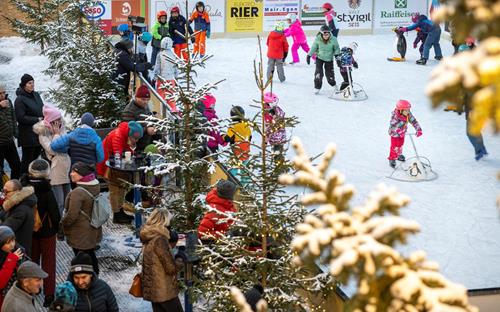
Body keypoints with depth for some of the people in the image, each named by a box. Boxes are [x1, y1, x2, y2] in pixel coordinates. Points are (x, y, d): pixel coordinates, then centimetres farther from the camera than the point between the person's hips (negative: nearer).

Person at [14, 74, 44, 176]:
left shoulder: (36, 95, 11)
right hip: (28, 134, -7)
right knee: (27, 158, -1)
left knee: (36, 155, 12)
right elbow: (21, 117, -16)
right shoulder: (20, 100, -12)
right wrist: (37, 120, -16)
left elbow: (42, 109, 20)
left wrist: (43, 118, 0)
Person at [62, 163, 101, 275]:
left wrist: (62, 223, -7)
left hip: (80, 235, -9)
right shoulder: (95, 187, -1)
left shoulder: (78, 193, -28)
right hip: (93, 231, 9)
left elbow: (71, 216, -25)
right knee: (91, 255, 22)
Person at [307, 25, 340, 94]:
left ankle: (333, 84, 34)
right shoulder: (318, 39, -18)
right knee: (319, 72, -13)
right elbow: (313, 48, -5)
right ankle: (317, 87, 3)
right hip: (319, 58, 0)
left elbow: (336, 48, -6)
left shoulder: (333, 40, -19)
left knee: (329, 73, 4)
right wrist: (309, 56, -6)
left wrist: (337, 55, -20)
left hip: (329, 59, 0)